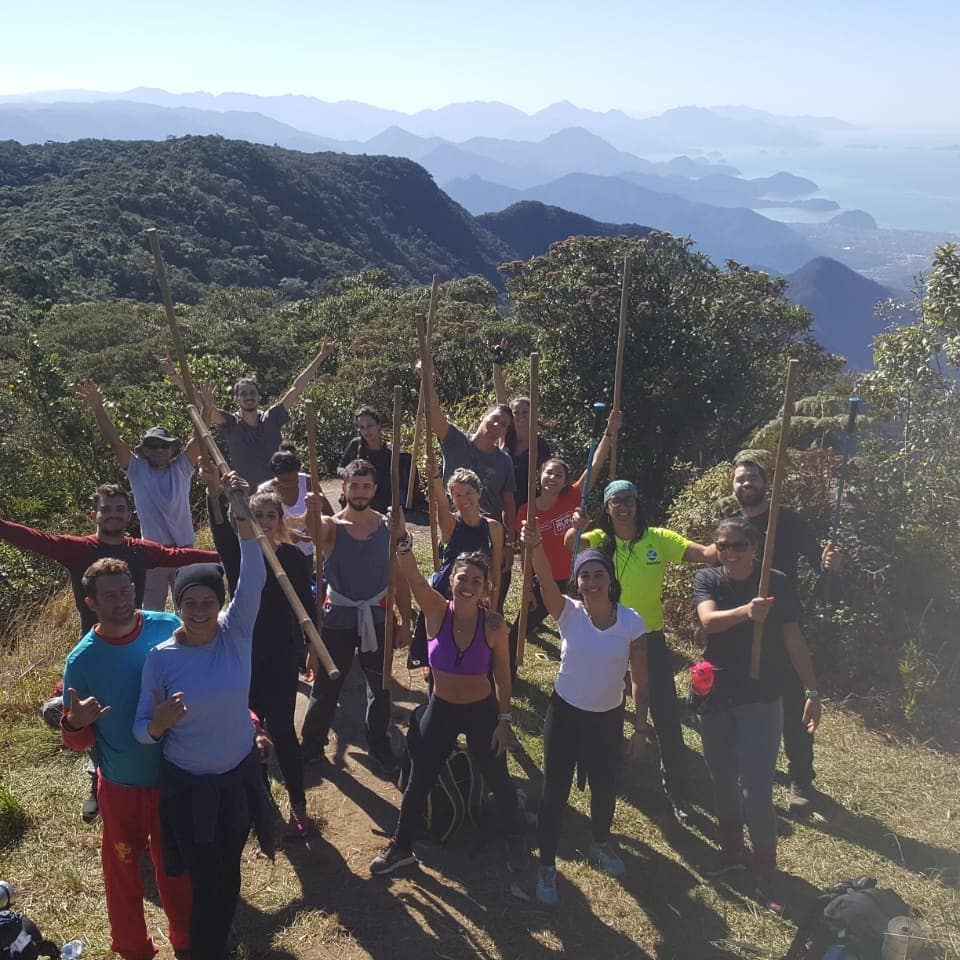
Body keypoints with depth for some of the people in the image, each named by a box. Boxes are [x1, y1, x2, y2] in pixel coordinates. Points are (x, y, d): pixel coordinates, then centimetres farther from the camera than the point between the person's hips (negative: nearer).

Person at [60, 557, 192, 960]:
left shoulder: (169, 629, -15)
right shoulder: (82, 660, -17)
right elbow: (78, 741, -8)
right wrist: (75, 723, -31)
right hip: (122, 786, -1)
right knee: (123, 871, 17)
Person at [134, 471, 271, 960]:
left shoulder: (236, 632, -13)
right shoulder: (161, 657, -15)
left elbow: (253, 578, -29)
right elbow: (142, 730, -9)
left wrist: (241, 511, -43)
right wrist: (159, 722, -35)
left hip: (240, 774, 2)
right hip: (188, 785, -2)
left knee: (228, 873, 21)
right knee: (206, 880, 8)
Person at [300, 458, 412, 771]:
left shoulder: (388, 527, -3)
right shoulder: (330, 526, -9)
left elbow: (400, 577, 2)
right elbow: (313, 534, -34)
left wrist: (405, 622, 2)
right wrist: (312, 513, -56)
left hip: (377, 616, 2)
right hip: (338, 616, -2)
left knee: (380, 686, 15)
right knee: (326, 686, 9)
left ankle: (379, 744, 35)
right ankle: (311, 746, 28)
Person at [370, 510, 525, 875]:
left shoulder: (493, 624, -20)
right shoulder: (437, 612, -18)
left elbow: (502, 676, -7)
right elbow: (410, 574, -35)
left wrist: (504, 719, -5)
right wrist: (402, 538, -52)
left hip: (482, 712, -1)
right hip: (441, 710, 1)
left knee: (498, 781, 15)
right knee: (418, 782, 12)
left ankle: (515, 841, 42)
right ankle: (401, 847, 34)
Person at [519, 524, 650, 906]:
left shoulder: (632, 622, -14)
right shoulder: (568, 614, -17)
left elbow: (639, 679, -5)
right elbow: (546, 582, -38)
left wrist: (641, 726, -3)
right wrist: (535, 548, -57)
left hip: (608, 719, 2)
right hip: (564, 714, -1)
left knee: (605, 788, 19)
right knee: (555, 791, 4)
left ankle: (600, 844, 50)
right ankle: (547, 867, 25)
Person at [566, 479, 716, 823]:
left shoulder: (658, 539, -7)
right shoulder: (600, 539, -5)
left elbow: (707, 554, -17)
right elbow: (570, 544, -26)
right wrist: (577, 527, -49)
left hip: (650, 637, -1)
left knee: (667, 716, 3)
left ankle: (676, 791, 20)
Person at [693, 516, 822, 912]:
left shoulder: (777, 583, -8)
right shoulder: (707, 579, -6)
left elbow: (794, 641, -4)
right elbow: (709, 620, -26)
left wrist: (812, 690, -9)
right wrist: (746, 612, -45)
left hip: (761, 700, -3)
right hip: (714, 696, 3)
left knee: (756, 791, -6)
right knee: (722, 782, 17)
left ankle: (764, 870, 14)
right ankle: (733, 850, 40)